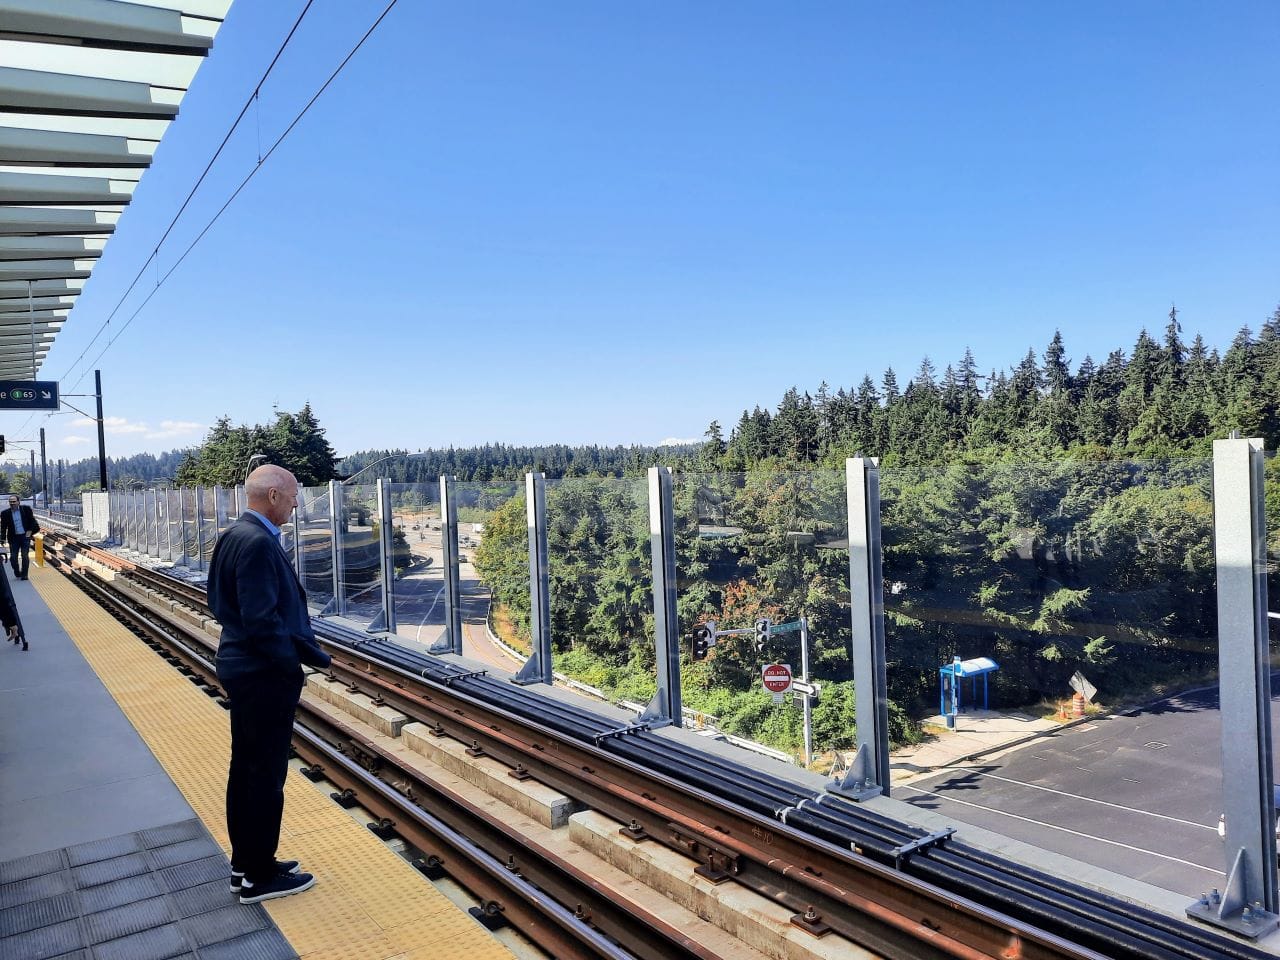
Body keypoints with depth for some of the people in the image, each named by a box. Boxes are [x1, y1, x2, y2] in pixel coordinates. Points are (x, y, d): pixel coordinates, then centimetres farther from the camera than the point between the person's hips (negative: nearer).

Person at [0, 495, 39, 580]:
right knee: (13, 557, 2)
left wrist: (30, 530, -4)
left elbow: (32, 520, 4)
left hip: (25, 536, -2)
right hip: (14, 537, 2)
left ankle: (24, 575, 8)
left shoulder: (26, 509, -3)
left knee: (24, 556, -3)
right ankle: (17, 573, 24)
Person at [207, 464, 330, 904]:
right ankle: (259, 876, 17)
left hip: (241, 666, 10)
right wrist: (292, 664, -14)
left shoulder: (233, 535, 8)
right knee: (267, 774, 4)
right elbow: (262, 619, -26)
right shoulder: (259, 543, -23)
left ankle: (244, 864, 32)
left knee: (245, 768, 19)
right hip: (265, 674, -10)